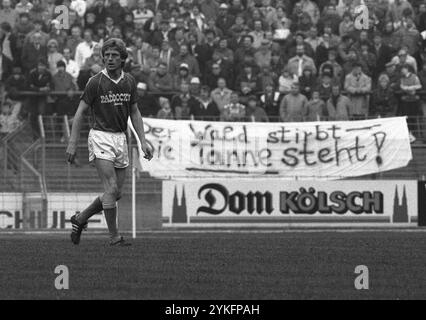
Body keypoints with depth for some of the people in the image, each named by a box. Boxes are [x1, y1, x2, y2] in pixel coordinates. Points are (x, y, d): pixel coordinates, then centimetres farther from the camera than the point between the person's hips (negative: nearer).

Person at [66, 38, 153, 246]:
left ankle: (80, 219, 25)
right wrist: (72, 143, -11)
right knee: (111, 189, -14)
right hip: (100, 137, -6)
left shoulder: (129, 81, 6)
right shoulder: (96, 82, -9)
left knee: (116, 193, 7)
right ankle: (114, 237, -6)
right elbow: (80, 112, -6)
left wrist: (143, 141, 7)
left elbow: (134, 113, 15)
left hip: (120, 139, 6)